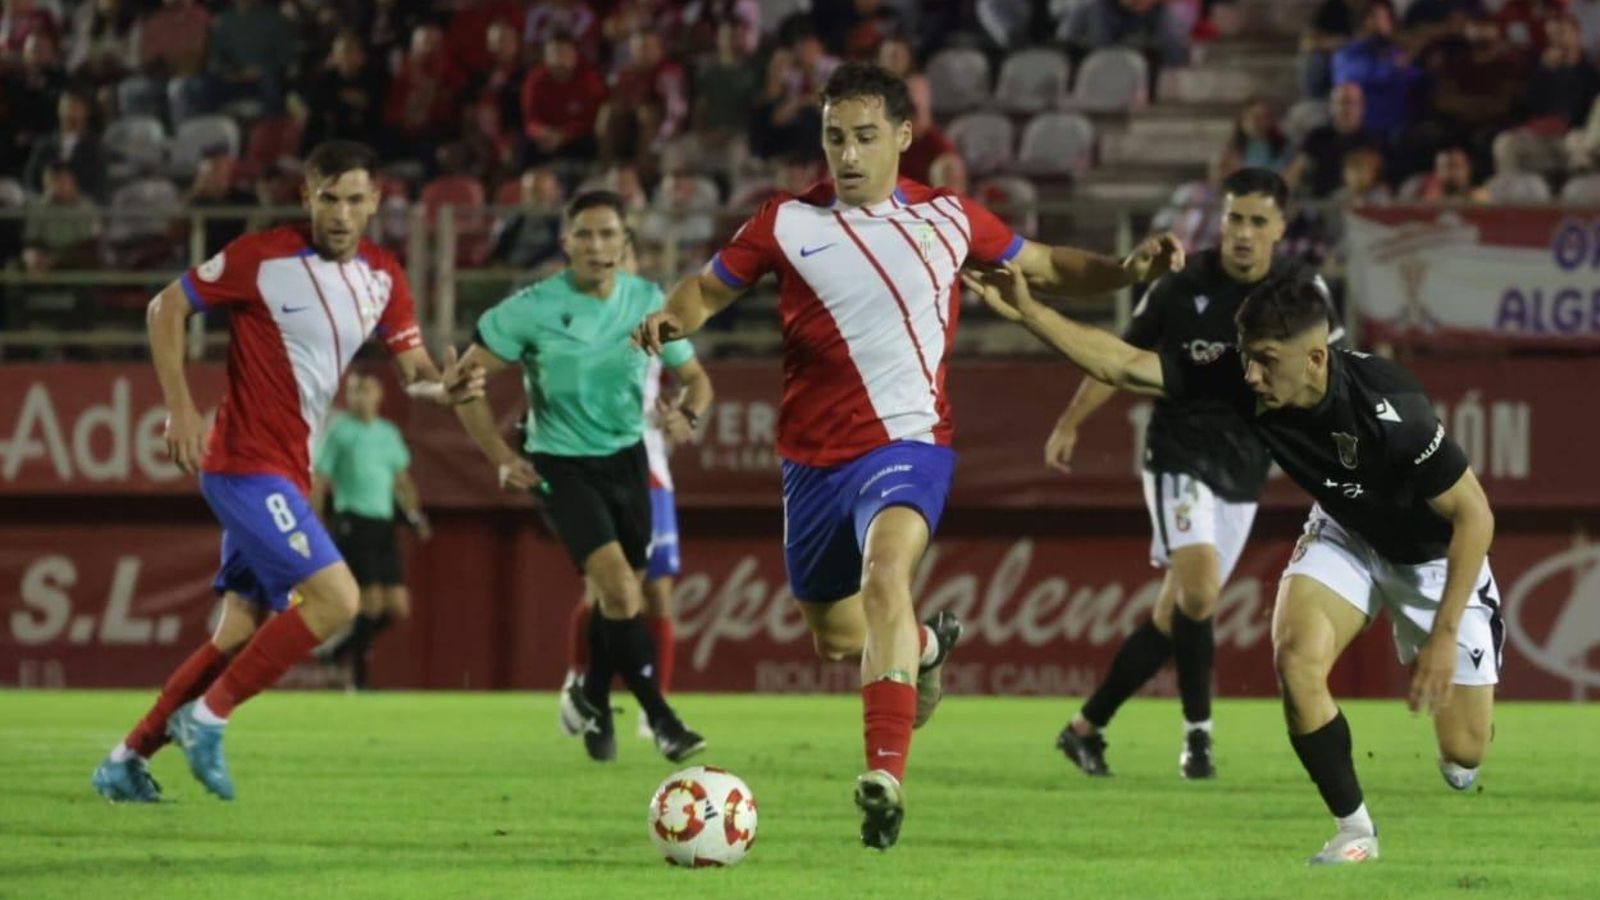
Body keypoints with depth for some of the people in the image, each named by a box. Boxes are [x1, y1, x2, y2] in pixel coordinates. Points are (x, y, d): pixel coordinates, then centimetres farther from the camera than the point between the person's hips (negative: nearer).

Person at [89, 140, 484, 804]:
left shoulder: (382, 277, 7)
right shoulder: (264, 257, -12)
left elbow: (413, 371, 7)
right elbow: (167, 306, -4)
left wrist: (446, 387, -16)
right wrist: (180, 407, -13)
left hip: (288, 474, 8)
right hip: (248, 466, -8)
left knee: (243, 630, 11)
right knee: (336, 599, -18)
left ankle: (129, 759, 20)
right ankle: (208, 715, -8)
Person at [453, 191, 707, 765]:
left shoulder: (649, 303, -3)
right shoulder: (532, 309, -14)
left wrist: (686, 410, -14)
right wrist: (502, 459, -8)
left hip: (627, 459, 4)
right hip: (561, 466, -4)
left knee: (613, 594, 10)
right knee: (619, 587, -21)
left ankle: (592, 702, 36)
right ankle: (660, 718, -15)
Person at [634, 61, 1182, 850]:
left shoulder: (946, 219, 0)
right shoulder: (788, 223, -2)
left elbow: (1044, 266, 14)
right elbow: (710, 287, 7)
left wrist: (1126, 270, -2)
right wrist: (672, 318, -16)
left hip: (907, 443, -3)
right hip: (813, 458, 3)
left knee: (886, 568, -33)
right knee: (838, 639, 15)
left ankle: (885, 775, -40)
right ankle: (927, 644, 52)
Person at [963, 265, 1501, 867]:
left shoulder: (1388, 408, -38)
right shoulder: (1240, 381, -25)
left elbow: (1474, 514, -29)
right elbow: (1122, 365, -25)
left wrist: (1444, 635, -30)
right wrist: (1026, 312, -37)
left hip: (1434, 551, -4)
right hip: (1345, 532, 4)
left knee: (1463, 753, -1)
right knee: (1296, 658, -25)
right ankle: (1355, 830, -6)